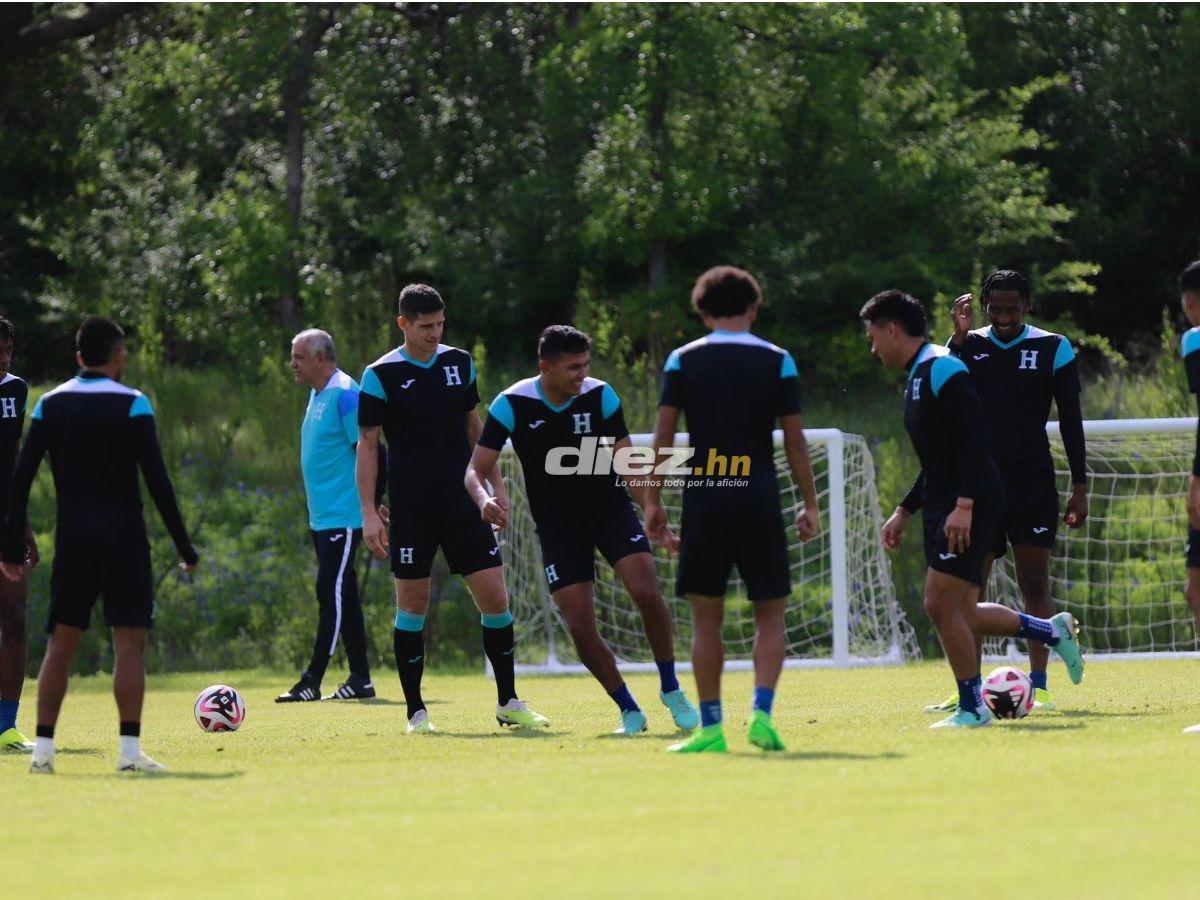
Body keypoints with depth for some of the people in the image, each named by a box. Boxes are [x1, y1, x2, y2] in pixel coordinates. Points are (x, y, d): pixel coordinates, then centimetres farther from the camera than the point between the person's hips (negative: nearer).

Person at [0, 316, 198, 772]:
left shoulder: (50, 404, 6)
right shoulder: (132, 404, -5)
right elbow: (157, 479, -9)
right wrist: (184, 546, -4)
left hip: (72, 541, 4)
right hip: (123, 538, -4)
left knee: (61, 643, 9)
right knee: (129, 641, -3)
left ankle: (43, 747, 4)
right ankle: (130, 749, -10)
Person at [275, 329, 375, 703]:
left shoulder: (345, 394, -14)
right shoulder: (317, 394, 16)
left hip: (343, 515, -10)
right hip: (321, 516, 10)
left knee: (332, 593, -9)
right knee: (342, 595, 11)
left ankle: (312, 682, -11)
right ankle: (360, 679, 15)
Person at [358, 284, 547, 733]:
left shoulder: (459, 363, 7)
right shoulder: (381, 375, -5)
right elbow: (368, 444, -4)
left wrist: (494, 484, 16)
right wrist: (369, 513, -10)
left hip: (463, 502, 4)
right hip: (410, 508, -3)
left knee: (495, 597, -2)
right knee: (413, 605, 0)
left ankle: (508, 703, 8)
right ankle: (416, 711, 10)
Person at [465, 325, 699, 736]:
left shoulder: (600, 397, -9)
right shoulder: (512, 405, -14)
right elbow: (476, 470, -13)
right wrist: (485, 500, -36)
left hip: (610, 508, 0)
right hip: (557, 525, 0)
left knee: (646, 591, -20)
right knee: (580, 627, -10)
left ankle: (671, 689, -1)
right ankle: (629, 711, 7)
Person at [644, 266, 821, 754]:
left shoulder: (683, 361, 4)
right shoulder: (777, 361, 3)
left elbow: (664, 434, -1)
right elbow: (795, 440, 1)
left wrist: (654, 500, 4)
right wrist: (810, 504, 6)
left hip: (704, 498, 0)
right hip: (759, 499, 0)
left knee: (706, 617, 7)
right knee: (770, 614, 7)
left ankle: (710, 727, 4)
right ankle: (761, 713, -11)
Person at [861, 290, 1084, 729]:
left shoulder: (941, 369, -12)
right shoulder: (918, 376, 19)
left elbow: (976, 438, -21)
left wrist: (964, 505, -26)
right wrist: (905, 511, 26)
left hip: (972, 507, -10)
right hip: (943, 508, 10)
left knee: (941, 605, -10)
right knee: (961, 614, 9)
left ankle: (972, 708, -2)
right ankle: (1054, 631, 22)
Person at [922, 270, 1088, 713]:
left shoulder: (1053, 348, 2)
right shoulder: (969, 345, 8)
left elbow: (1071, 421, 3)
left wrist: (1079, 487, -2)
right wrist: (958, 338, -14)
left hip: (1032, 484, -2)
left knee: (1035, 584, -3)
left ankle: (1038, 687, -1)